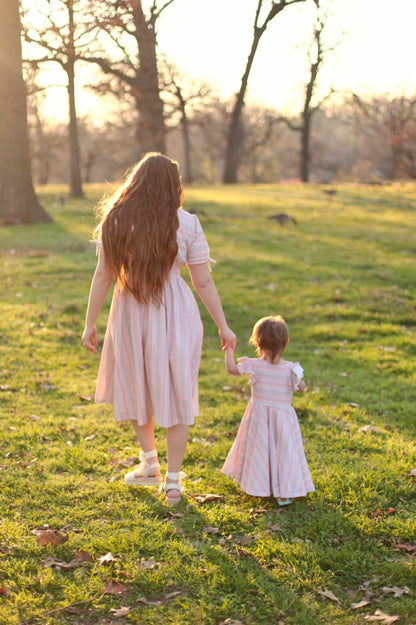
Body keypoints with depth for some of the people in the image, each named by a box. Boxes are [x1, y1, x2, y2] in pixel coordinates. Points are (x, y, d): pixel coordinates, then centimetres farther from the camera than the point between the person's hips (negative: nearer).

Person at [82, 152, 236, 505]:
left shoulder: (116, 222, -4)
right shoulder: (186, 224, -6)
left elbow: (103, 277, -4)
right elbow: (203, 282, -5)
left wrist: (90, 324, 4)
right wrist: (223, 326, 4)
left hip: (131, 314, 1)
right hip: (175, 316, -1)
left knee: (137, 386, 22)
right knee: (175, 393, 11)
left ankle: (149, 462, 31)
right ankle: (173, 479, 16)